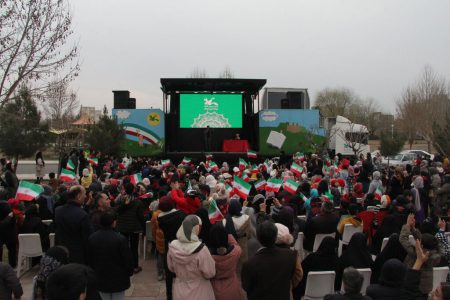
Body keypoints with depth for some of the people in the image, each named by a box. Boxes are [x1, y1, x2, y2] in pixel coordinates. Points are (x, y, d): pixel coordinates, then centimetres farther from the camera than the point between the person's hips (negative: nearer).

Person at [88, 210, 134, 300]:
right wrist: (130, 272, 6)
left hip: (100, 278, 4)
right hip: (118, 279, -4)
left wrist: (93, 273, 19)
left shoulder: (92, 238, -6)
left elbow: (89, 259, 5)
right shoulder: (120, 239, -20)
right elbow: (128, 259, -13)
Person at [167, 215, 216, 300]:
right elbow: (210, 273, -19)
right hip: (198, 292, -4)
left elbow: (171, 268, 2)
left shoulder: (173, 247, -15)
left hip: (179, 290, 4)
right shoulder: (201, 249, -30)